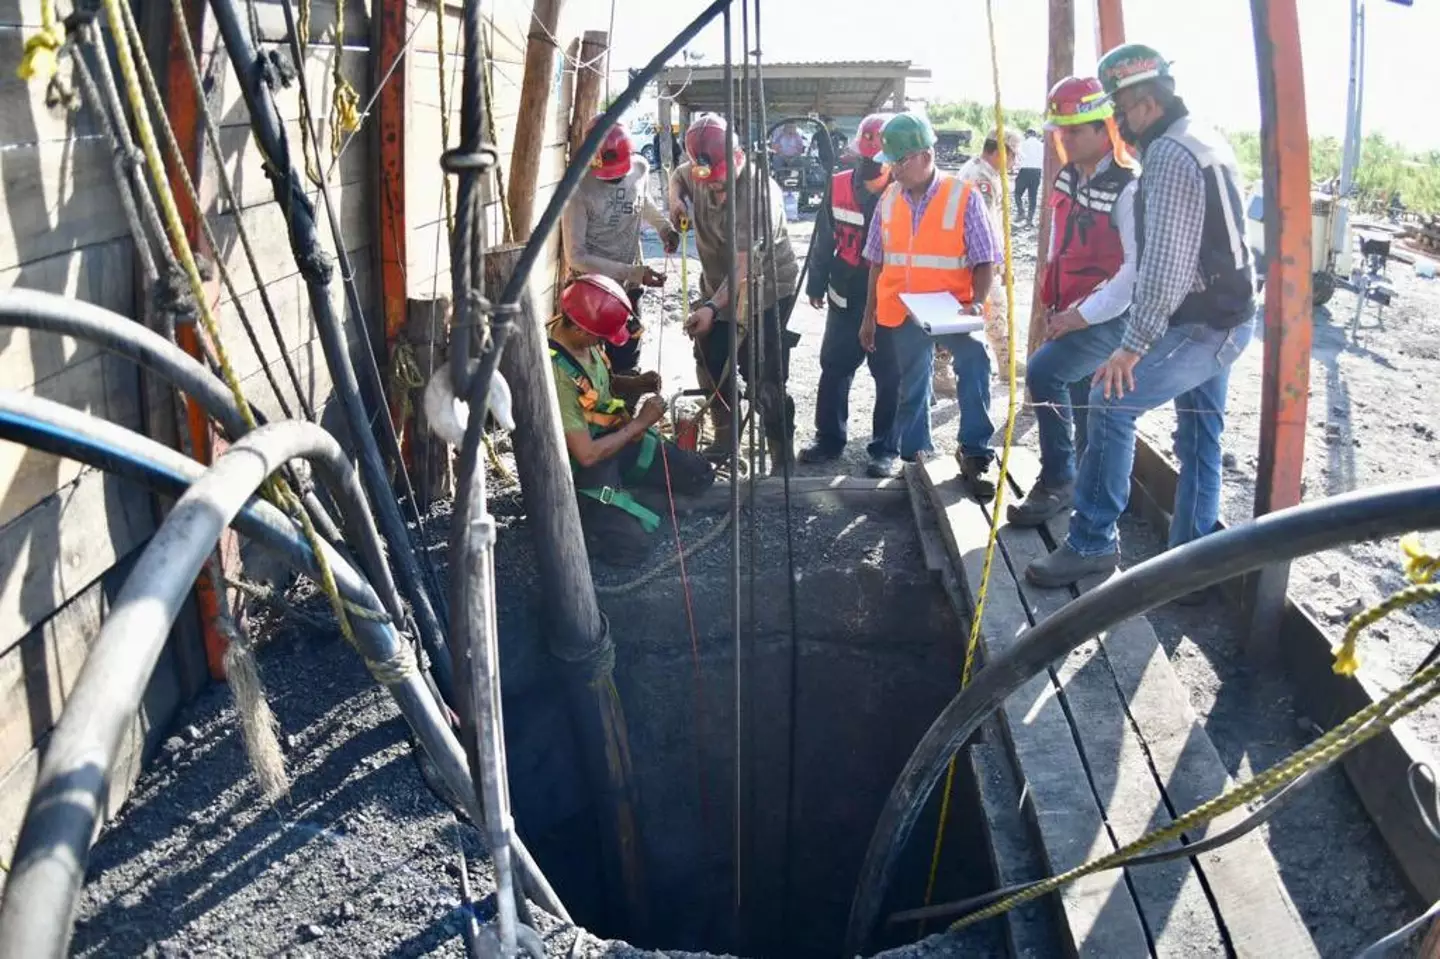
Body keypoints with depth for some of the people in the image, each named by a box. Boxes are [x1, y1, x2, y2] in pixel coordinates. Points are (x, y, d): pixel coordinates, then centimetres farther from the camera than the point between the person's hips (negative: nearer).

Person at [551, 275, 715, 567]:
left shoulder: (583, 339, -9)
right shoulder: (555, 377, -34)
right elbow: (587, 454, -32)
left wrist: (636, 384, -7)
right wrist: (639, 423, -22)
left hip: (614, 436, 8)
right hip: (581, 466, -8)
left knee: (700, 475, 6)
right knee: (632, 547, -19)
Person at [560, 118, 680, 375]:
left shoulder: (640, 167, -6)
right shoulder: (579, 190, -22)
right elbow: (576, 256, -20)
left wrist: (664, 226, 0)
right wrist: (634, 272, -26)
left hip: (629, 288, 5)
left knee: (627, 367, 16)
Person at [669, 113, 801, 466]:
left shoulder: (759, 192, -29)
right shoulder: (698, 172, -8)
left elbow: (744, 266, -33)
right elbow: (677, 175, 19)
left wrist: (713, 307, -44)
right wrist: (676, 197, -4)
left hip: (766, 291, -8)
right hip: (717, 287, 8)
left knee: (765, 382, -9)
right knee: (711, 368, 18)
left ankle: (782, 457, 5)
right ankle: (724, 437, 37)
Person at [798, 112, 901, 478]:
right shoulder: (839, 186, -2)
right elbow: (824, 238, 8)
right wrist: (817, 282, 11)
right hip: (845, 299, 4)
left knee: (890, 379, 5)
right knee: (833, 370, 11)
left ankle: (886, 450, 16)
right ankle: (829, 440, 25)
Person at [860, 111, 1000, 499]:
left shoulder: (963, 196, -10)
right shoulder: (888, 199, 3)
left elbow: (984, 261, -9)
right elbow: (878, 263, 10)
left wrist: (977, 303, -24)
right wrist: (869, 316, 12)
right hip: (902, 311, 4)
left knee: (974, 361, -26)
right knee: (912, 385, 14)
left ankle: (976, 452, -13)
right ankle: (915, 455, 31)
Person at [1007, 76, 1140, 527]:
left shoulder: (1127, 188, -19)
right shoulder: (1068, 177, 6)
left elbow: (1139, 266, -23)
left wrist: (1085, 314, -21)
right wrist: (1053, 304, 13)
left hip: (1108, 317, -8)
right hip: (1071, 313, 8)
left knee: (1043, 371, -24)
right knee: (1080, 401, 16)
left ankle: (1057, 482, -11)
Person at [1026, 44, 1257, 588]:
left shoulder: (1170, 153, -17)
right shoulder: (1208, 142, 15)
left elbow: (1163, 263, -24)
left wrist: (1133, 346, -22)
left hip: (1199, 327, -10)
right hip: (1228, 318, 10)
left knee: (1110, 405, -10)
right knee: (1200, 438, 13)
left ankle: (1092, 542, -4)